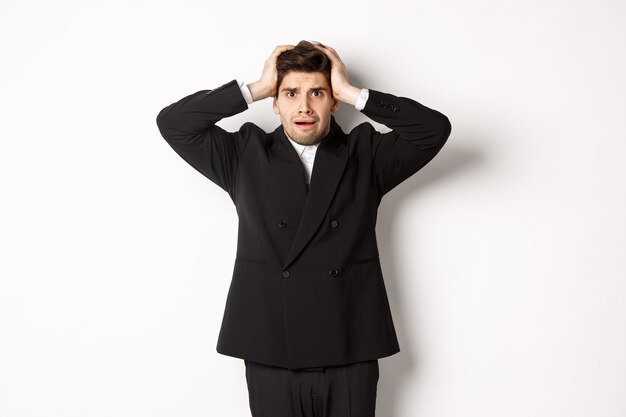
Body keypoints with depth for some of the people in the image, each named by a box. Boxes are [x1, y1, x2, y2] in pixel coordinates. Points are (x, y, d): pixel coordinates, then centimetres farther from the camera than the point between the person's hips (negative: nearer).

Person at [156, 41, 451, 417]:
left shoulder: (366, 155, 7)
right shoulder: (246, 154, 8)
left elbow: (435, 129, -5)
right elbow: (172, 123, 1)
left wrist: (352, 92, -5)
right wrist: (255, 89, -2)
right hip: (270, 356, 0)